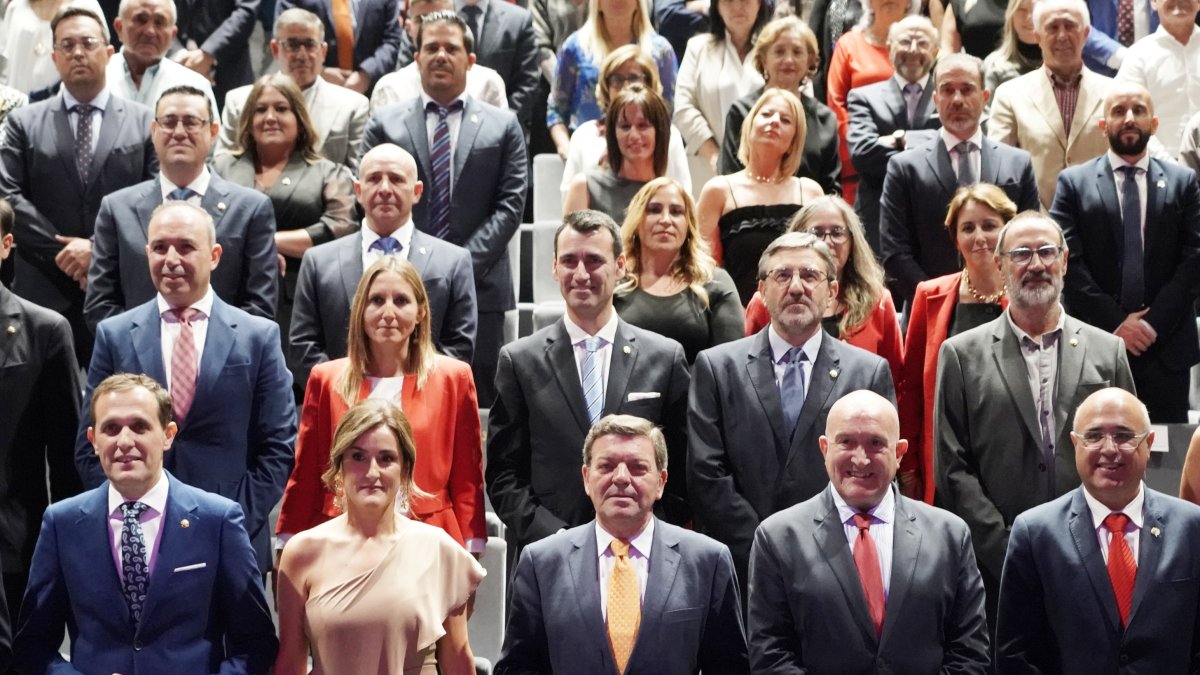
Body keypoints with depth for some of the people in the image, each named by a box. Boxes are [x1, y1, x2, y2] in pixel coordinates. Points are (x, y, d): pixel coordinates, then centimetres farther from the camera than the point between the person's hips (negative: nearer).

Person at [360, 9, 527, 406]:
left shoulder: (502, 126, 10)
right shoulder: (385, 126, 11)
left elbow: (510, 205, 2)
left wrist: (462, 264, -10)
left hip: (479, 288, 0)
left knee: (478, 401, 0)